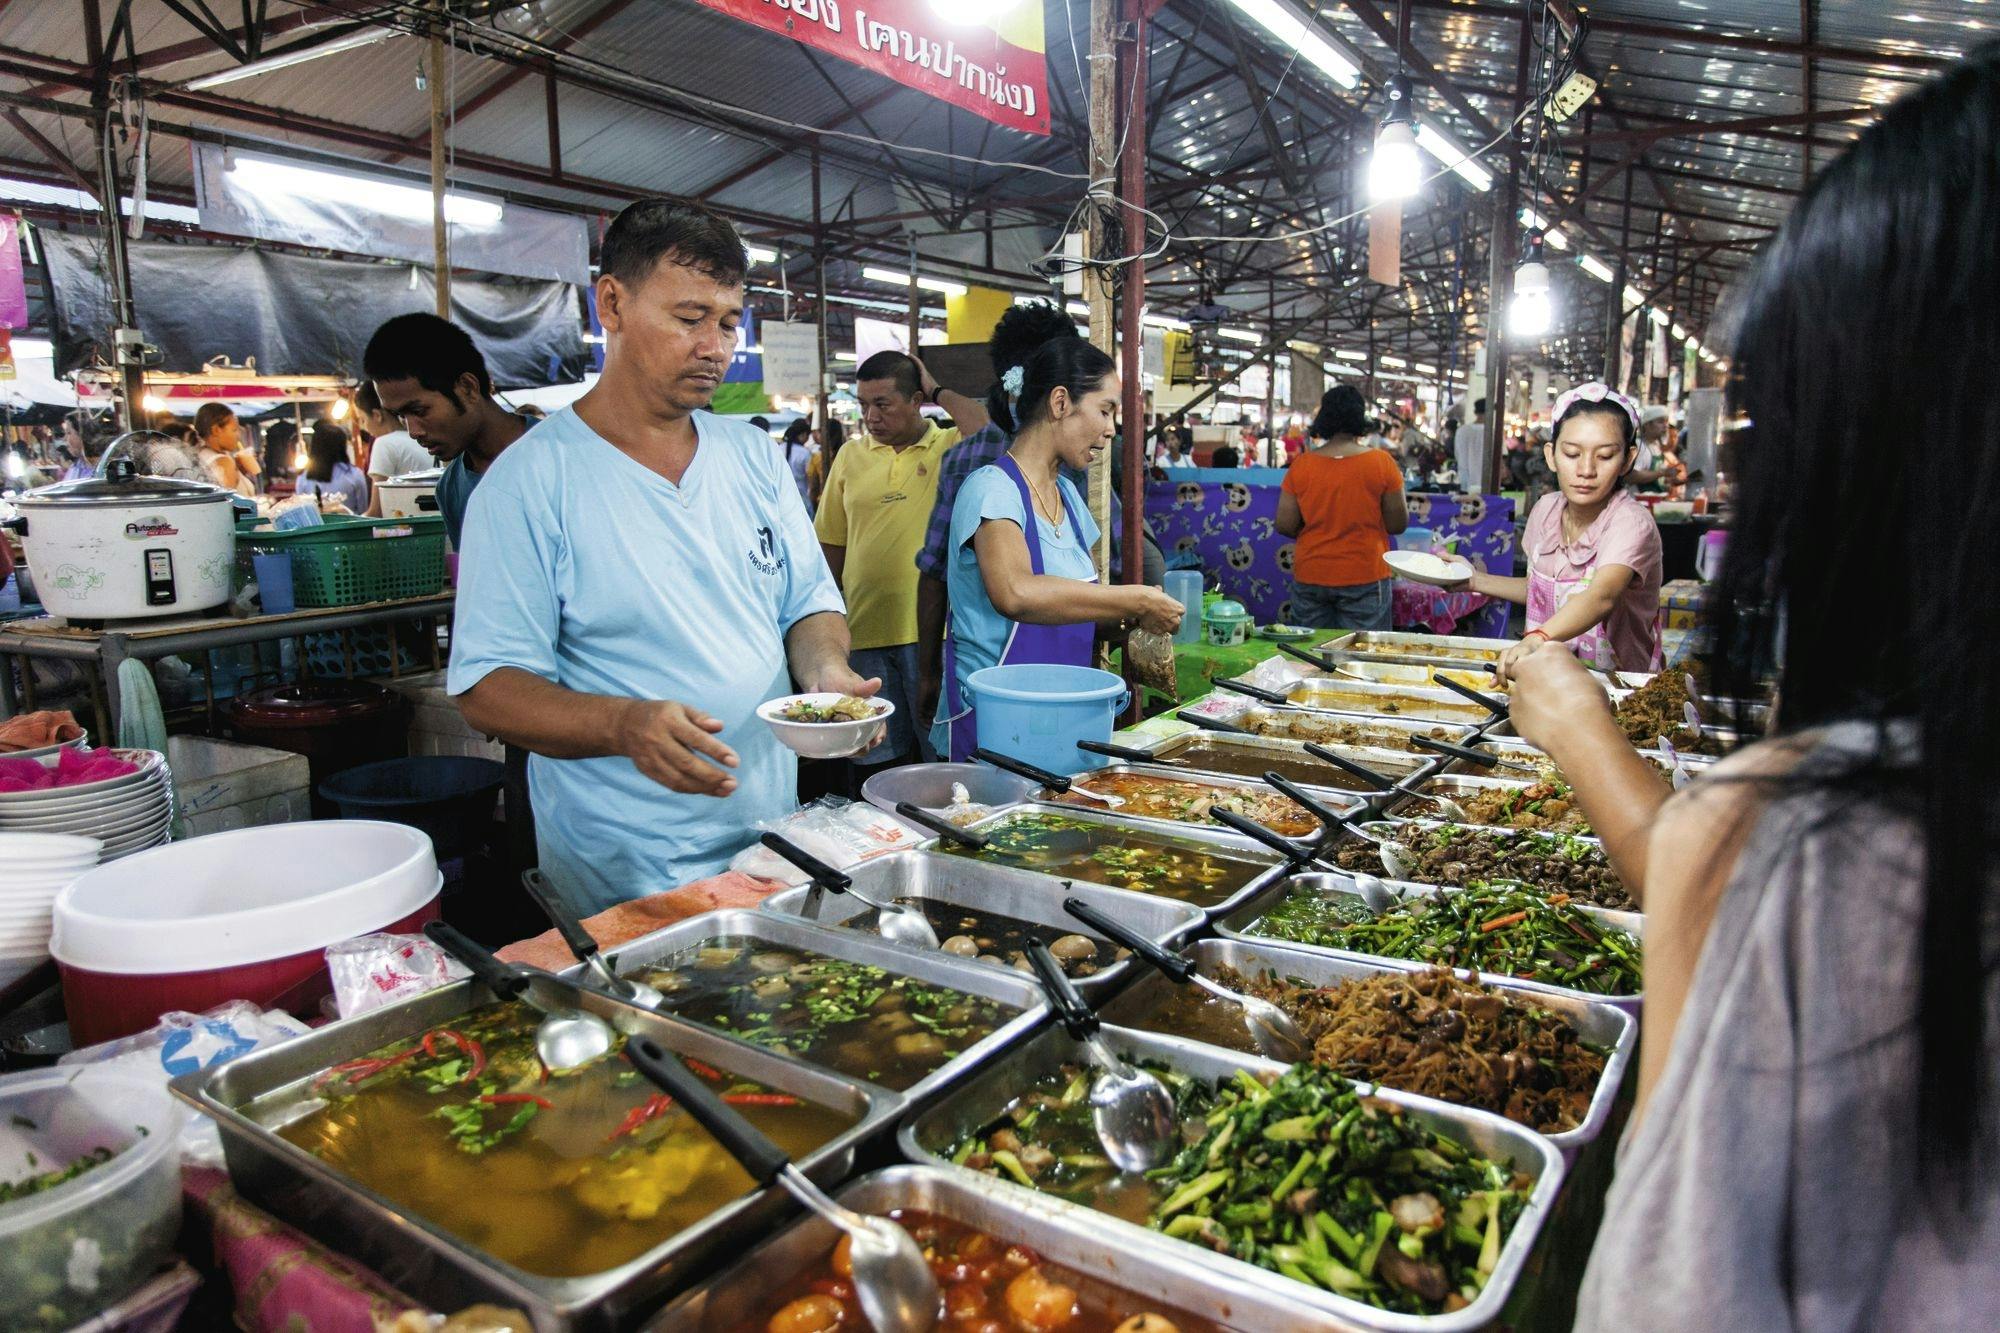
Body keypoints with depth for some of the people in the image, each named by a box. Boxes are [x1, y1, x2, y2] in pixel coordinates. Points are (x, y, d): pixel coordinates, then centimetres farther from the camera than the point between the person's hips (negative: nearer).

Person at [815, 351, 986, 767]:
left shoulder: (951, 447, 0)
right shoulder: (851, 457, 11)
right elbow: (832, 546, 14)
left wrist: (937, 391, -8)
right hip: (865, 630, 4)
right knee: (878, 759, 12)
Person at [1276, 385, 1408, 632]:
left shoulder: (1301, 465, -4)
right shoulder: (1382, 463, -7)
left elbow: (1285, 526, -2)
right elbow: (1398, 525, -3)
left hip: (1309, 577, 2)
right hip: (1364, 577, -2)